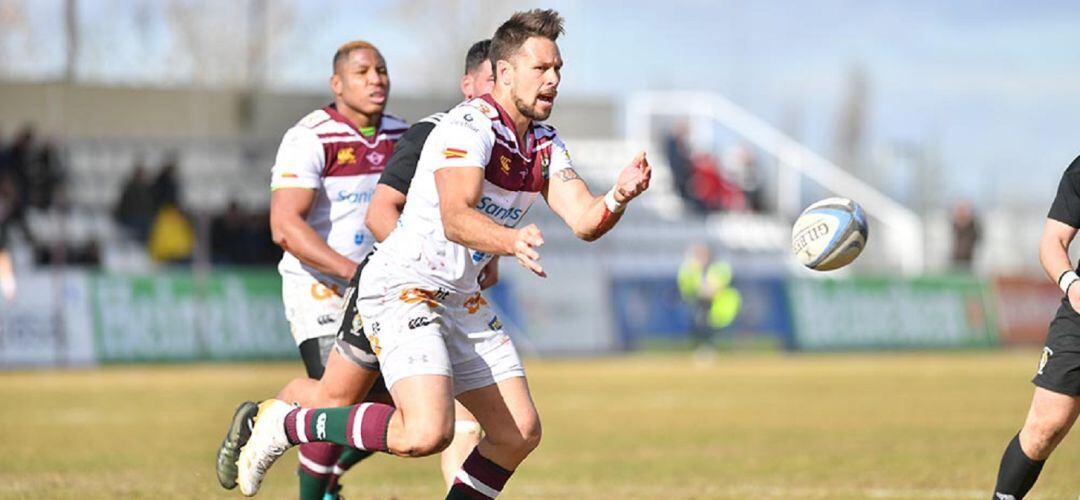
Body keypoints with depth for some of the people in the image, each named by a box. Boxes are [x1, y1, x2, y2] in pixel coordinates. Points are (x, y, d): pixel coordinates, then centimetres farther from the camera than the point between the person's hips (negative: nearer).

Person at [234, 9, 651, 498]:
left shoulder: (545, 146, 9)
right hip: (401, 289, -9)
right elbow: (454, 219, -33)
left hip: (462, 301, 9)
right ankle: (286, 424, -8)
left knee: (520, 435, 5)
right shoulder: (470, 126, -19)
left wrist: (618, 196, -22)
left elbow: (584, 220, -1)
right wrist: (510, 241, -51)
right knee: (426, 432, -26)